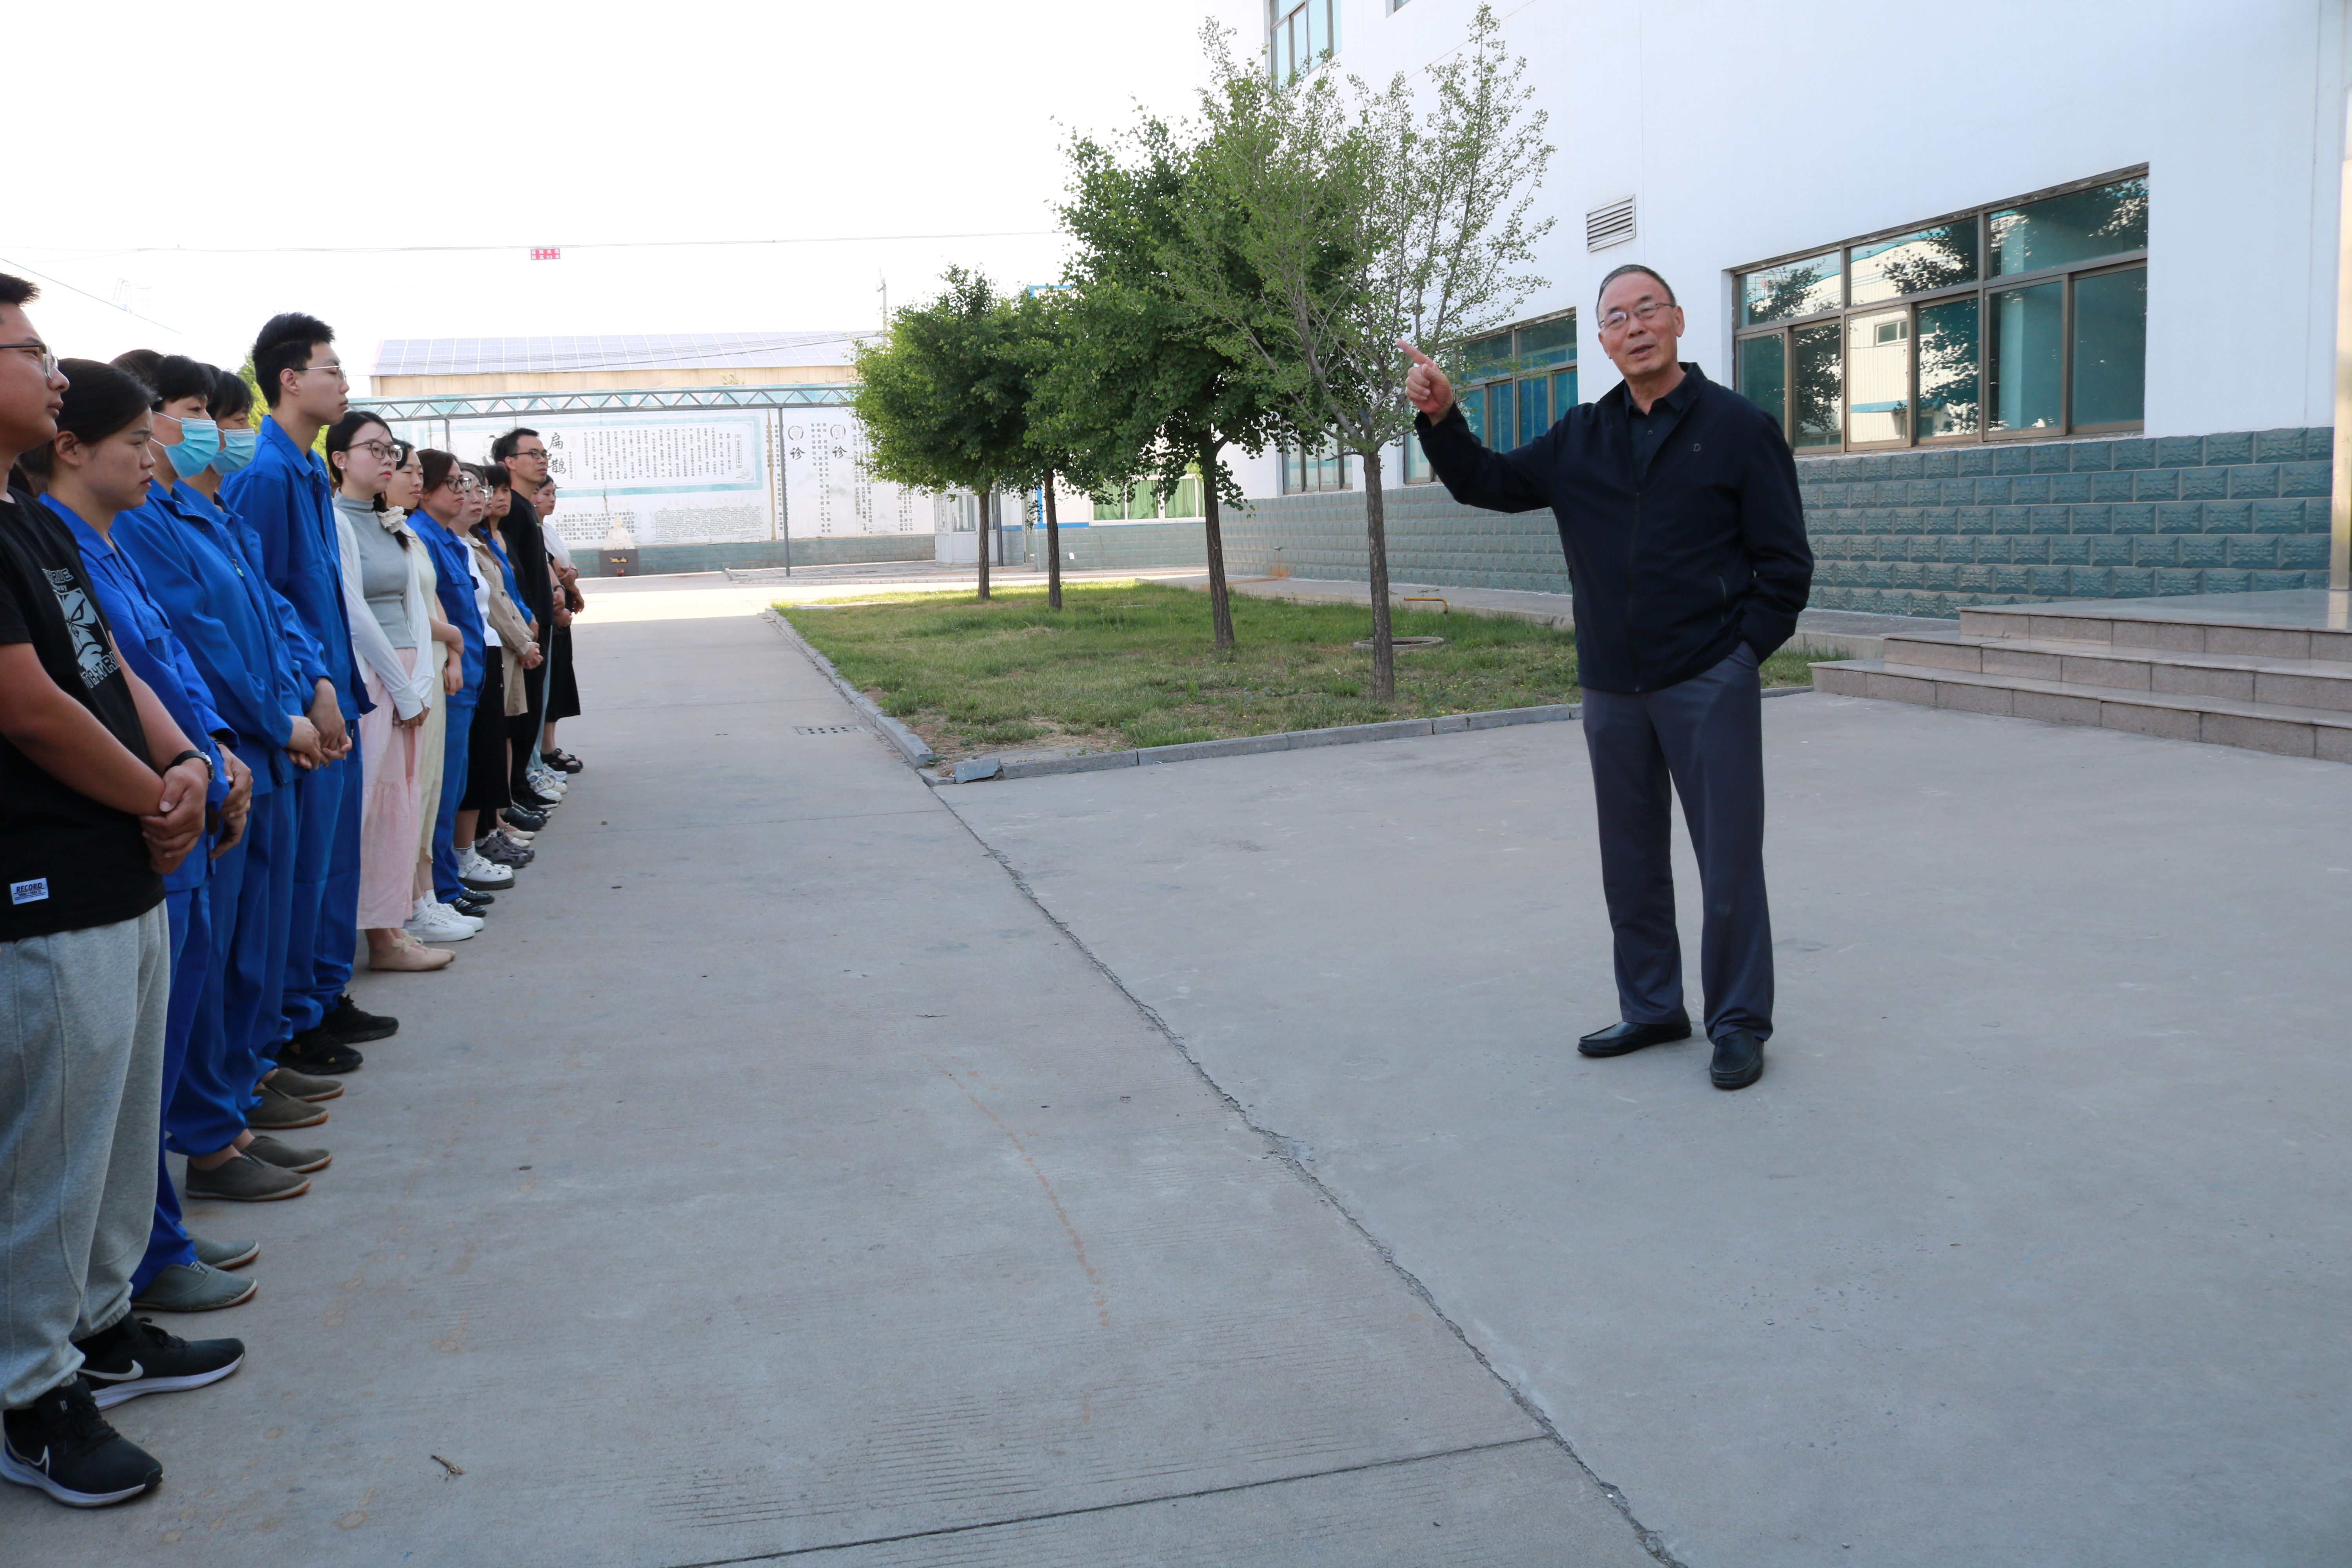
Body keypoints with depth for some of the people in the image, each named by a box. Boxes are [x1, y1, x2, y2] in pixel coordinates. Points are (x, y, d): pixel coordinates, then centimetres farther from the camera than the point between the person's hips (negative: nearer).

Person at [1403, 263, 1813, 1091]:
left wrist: (1743, 650, -8)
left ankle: (1739, 1022, 13)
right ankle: (1652, 1008, 28)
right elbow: (1488, 484, 12)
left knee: (1729, 861, 0)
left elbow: (1785, 562, -2)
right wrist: (1440, 418, -4)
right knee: (1631, 864, 13)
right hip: (1612, 690, 5)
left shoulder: (1738, 426, -2)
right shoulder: (1581, 440, 11)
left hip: (1710, 684, -5)